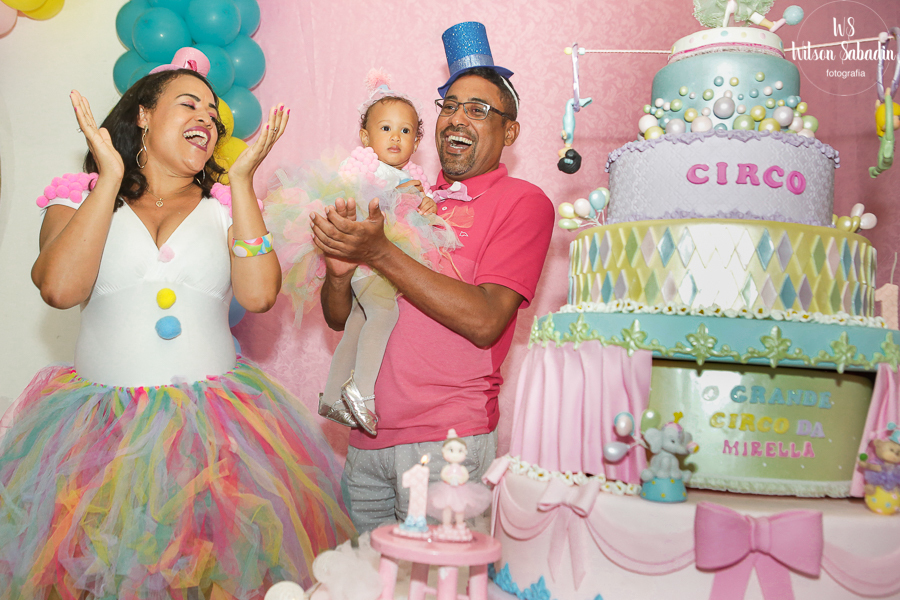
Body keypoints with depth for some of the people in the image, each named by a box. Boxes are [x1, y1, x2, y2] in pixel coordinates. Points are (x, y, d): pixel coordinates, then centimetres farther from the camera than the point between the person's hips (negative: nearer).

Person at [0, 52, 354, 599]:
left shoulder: (226, 204, 10)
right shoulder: (80, 197, 7)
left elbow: (258, 293, -8)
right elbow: (61, 288, -12)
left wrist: (242, 179, -5)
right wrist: (111, 175, -7)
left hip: (215, 420, 1)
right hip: (103, 421, -1)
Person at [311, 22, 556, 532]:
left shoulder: (523, 202, -2)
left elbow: (484, 322, -16)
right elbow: (339, 318, 12)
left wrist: (380, 254, -19)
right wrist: (340, 270, -10)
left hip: (447, 438, -5)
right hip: (367, 439, 5)